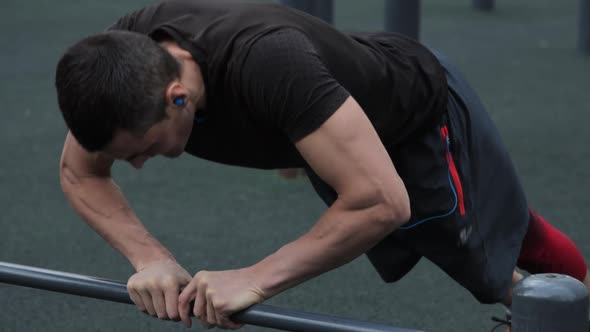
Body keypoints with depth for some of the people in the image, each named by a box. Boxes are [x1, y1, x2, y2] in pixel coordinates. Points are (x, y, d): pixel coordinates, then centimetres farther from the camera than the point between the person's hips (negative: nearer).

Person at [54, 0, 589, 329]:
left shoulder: (267, 65, -51)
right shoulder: (125, 57, -30)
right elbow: (79, 173, -15)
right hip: (341, 127, 7)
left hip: (421, 111, -7)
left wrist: (255, 280, -48)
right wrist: (149, 257, -32)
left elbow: (381, 201, -52)